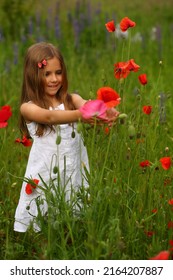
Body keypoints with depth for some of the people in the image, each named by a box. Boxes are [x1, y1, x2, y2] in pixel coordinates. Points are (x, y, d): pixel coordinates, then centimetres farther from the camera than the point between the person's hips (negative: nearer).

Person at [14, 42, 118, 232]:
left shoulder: (72, 100, 4)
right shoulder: (28, 108, -5)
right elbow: (49, 117, -26)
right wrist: (79, 115, -45)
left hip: (74, 174, 2)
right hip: (44, 177, -2)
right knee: (44, 229, 5)